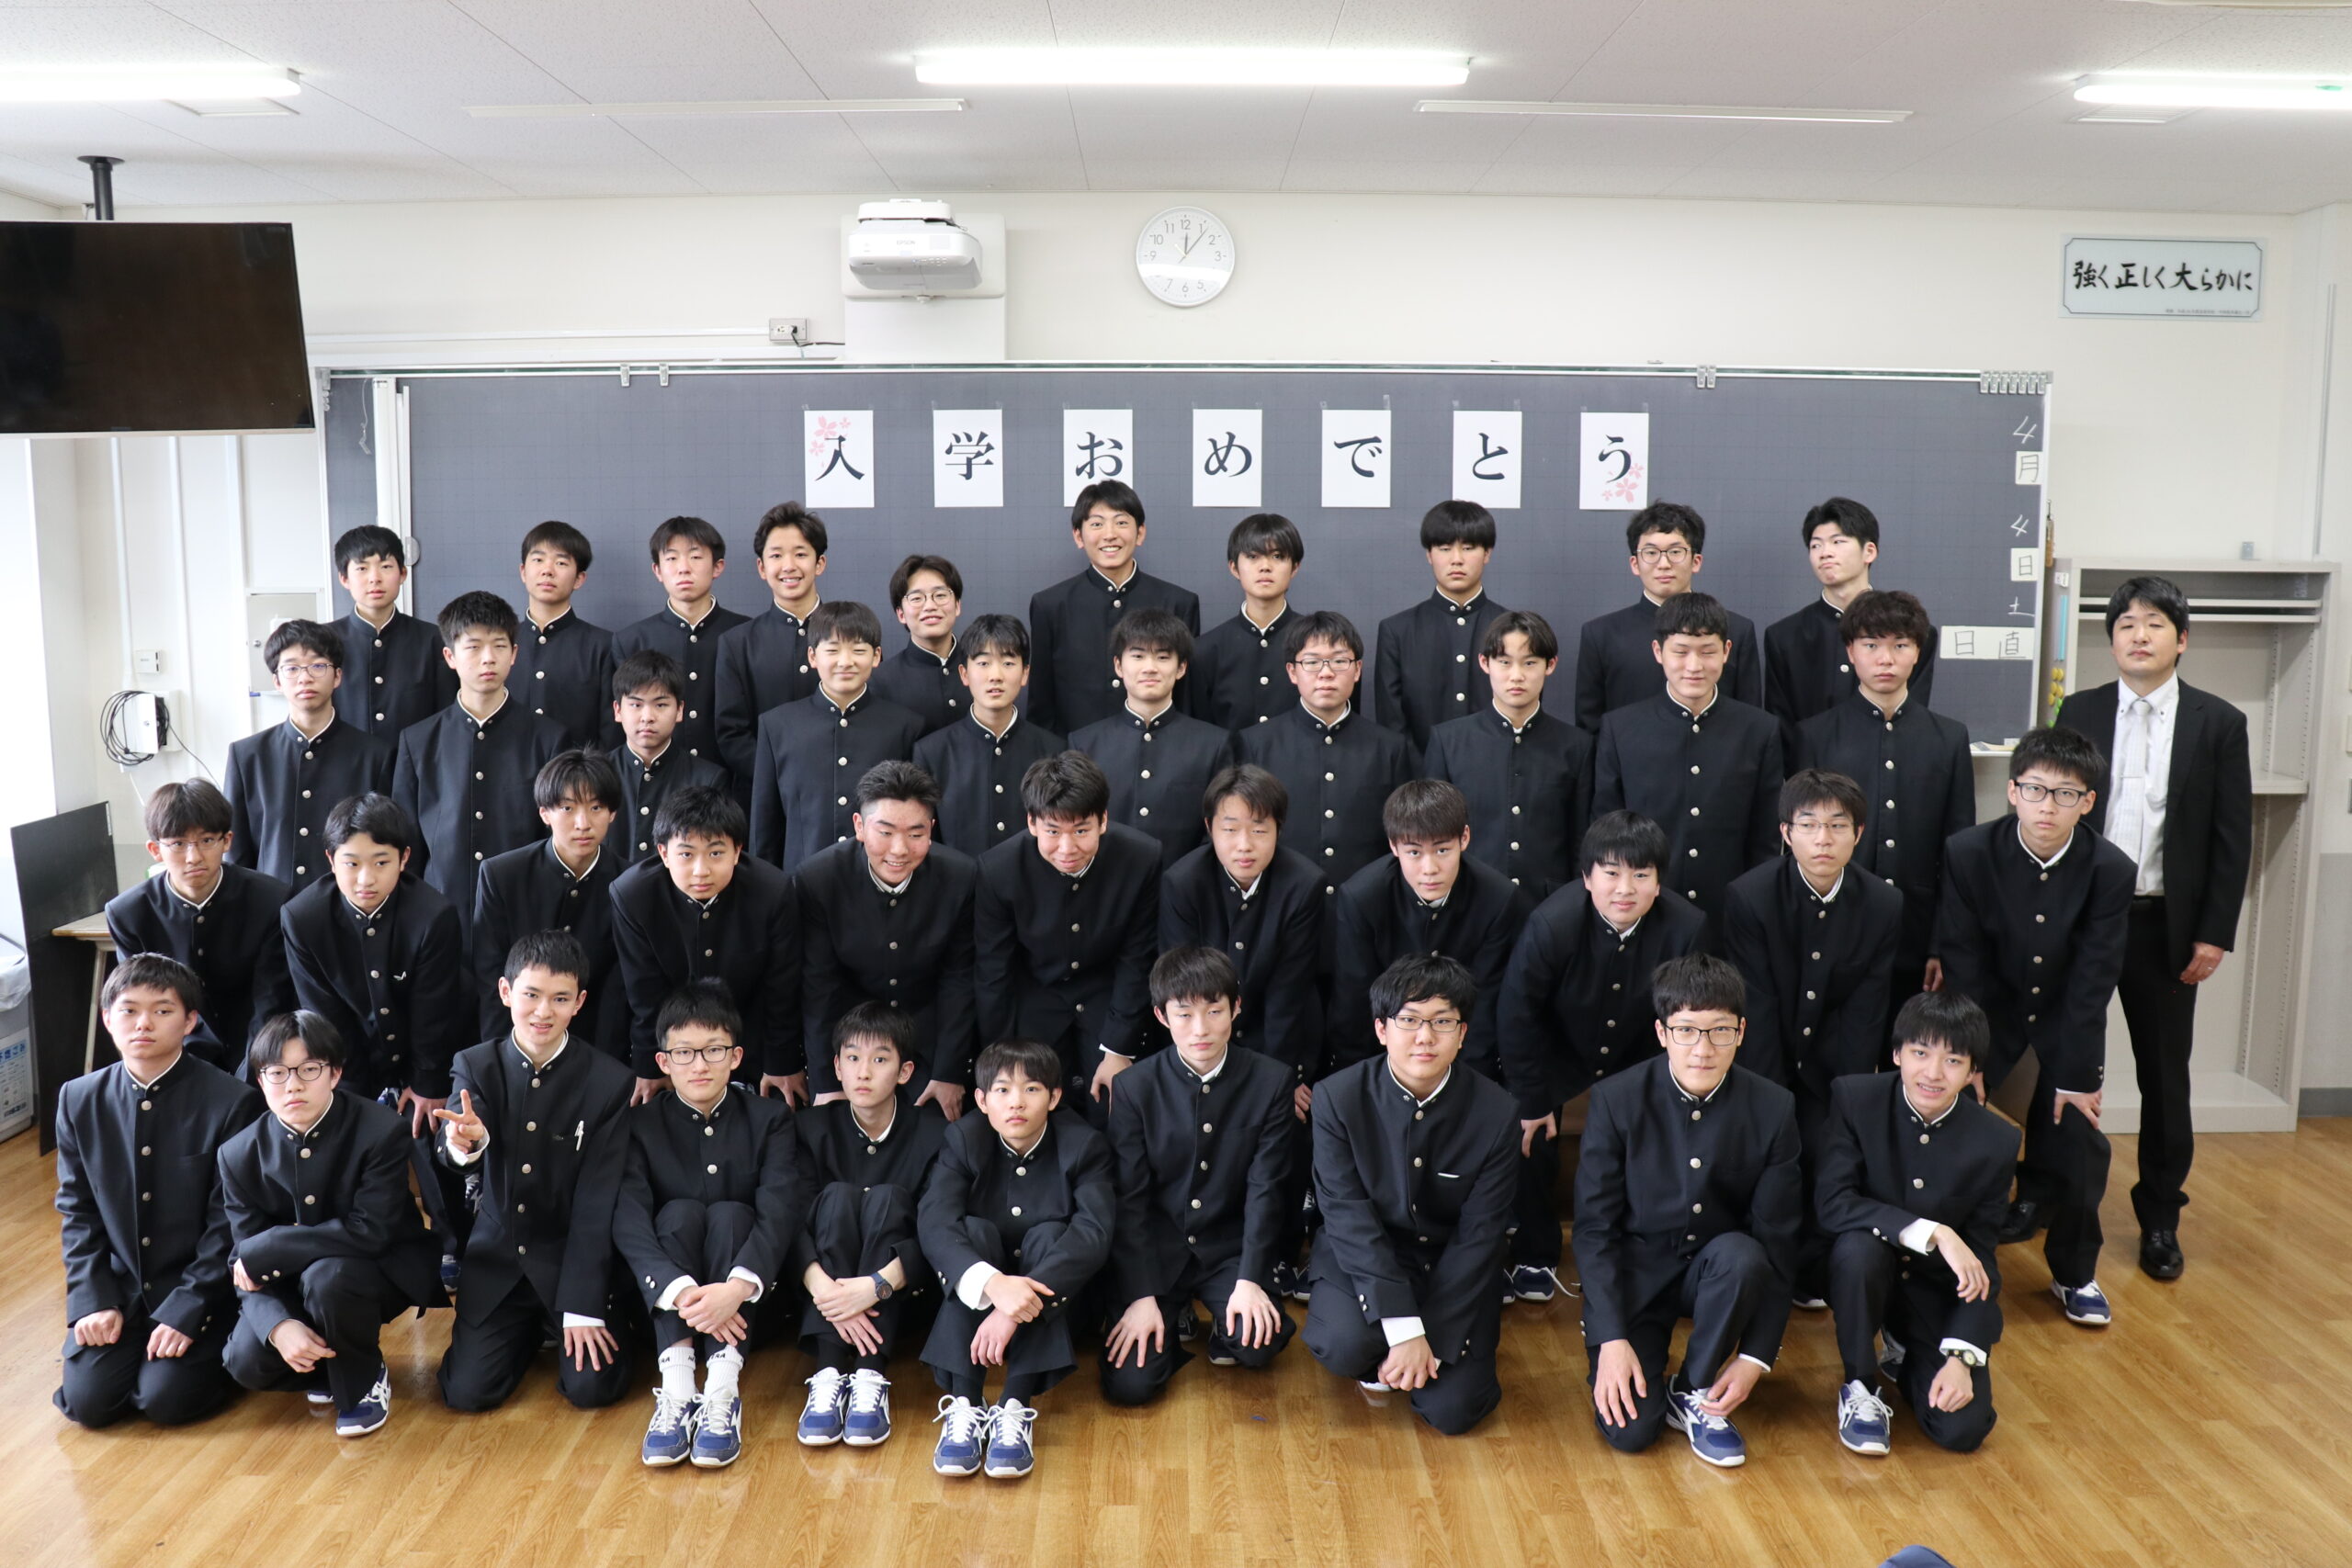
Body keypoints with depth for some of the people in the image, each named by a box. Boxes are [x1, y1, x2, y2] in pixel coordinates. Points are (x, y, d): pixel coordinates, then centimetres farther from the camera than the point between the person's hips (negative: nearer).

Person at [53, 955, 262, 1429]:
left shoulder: (231, 1102, -14)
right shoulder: (79, 1100, 0)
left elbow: (229, 1226, -12)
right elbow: (78, 1212, 5)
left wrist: (186, 1311, -17)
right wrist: (92, 1302, -5)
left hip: (202, 1289, -4)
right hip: (119, 1289, 4)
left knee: (166, 1399, -18)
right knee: (87, 1401, -12)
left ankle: (224, 1353, 13)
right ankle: (131, 1349, 19)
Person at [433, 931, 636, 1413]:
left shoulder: (609, 1082, -12)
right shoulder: (475, 1066, -5)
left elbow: (596, 1202, -13)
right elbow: (452, 1156, -19)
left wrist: (583, 1308, -16)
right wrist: (465, 1142, -45)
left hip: (571, 1259, -2)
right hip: (496, 1259, 2)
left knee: (591, 1386, -14)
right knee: (467, 1392, -8)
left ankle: (561, 1326, 20)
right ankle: (529, 1332, 25)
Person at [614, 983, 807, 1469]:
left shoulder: (771, 1119, -3)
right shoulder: (641, 1123, -2)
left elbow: (782, 1211, -19)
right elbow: (628, 1220, -18)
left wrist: (737, 1287, -37)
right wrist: (679, 1291, -36)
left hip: (747, 1295, 0)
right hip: (664, 1295, 0)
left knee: (729, 1214, -27)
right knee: (679, 1212, -25)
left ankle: (723, 1394, -37)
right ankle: (676, 1388, -36)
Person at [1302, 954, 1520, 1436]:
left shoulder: (1495, 1115, -13)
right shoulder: (1338, 1097, -15)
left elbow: (1480, 1236, -11)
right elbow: (1349, 1216, -19)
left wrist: (1427, 1341, -18)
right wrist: (1404, 1329, -27)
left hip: (1451, 1268, 1)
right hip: (1361, 1256, -1)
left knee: (1451, 1409, -16)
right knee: (1344, 1345, -30)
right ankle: (1378, 1358, 8)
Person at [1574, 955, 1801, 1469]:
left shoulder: (1773, 1109, -10)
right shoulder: (1616, 1100, -14)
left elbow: (1776, 1240, -8)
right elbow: (1594, 1228, -12)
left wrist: (1756, 1355, -15)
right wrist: (1612, 1340, -21)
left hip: (1717, 1271, 2)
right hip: (1634, 1270, -1)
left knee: (1741, 1255, -34)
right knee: (1629, 1431, -19)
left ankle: (1695, 1396, -10)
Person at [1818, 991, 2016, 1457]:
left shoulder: (1996, 1142, -12)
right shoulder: (1854, 1098, -16)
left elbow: (1982, 1258, -8)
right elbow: (1831, 1203, -24)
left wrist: (1962, 1357, -18)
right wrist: (1931, 1233, -34)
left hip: (1938, 1291, 1)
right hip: (1870, 1270, -1)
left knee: (1962, 1429, -16)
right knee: (1858, 1247, -36)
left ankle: (1904, 1351, 20)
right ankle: (1859, 1386, -10)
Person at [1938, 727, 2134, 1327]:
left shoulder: (2111, 870, -19)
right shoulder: (1967, 853, -21)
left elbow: (2093, 980, -16)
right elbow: (1961, 963, -16)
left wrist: (2076, 1075, -14)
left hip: (2066, 1012, 1)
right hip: (1989, 1006, 0)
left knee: (2078, 1139, -5)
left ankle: (2074, 1273, 19)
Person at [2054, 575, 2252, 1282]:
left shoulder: (2218, 722, -1)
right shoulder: (2081, 712, 2)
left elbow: (2233, 837, -2)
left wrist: (2214, 933, -6)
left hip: (2166, 924, -1)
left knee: (2164, 1076, 8)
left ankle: (2160, 1216, 22)